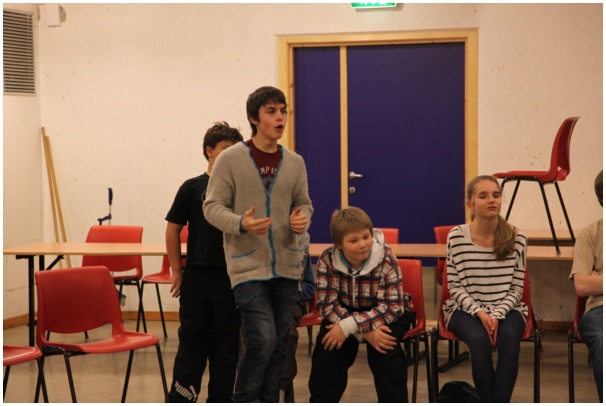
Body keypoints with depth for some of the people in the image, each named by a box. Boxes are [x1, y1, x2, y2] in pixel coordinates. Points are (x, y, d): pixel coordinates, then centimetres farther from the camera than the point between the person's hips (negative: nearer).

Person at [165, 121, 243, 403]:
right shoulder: (193, 187, 0)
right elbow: (173, 228, 3)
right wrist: (176, 271, 0)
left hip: (232, 278, 2)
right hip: (197, 277, -2)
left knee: (226, 344, 8)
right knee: (191, 339, 4)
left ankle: (220, 399, 18)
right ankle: (180, 397, 11)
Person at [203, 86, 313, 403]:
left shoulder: (295, 163, 7)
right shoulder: (230, 159, -5)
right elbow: (213, 206, -5)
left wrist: (302, 219, -8)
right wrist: (240, 223, -24)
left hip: (286, 267, 5)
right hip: (248, 266, -5)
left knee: (278, 345, 9)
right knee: (262, 340, -13)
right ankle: (244, 401, 8)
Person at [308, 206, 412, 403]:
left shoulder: (386, 260, -23)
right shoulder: (327, 260, -16)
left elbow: (391, 307, -24)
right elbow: (327, 304, -17)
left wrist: (349, 326, -35)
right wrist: (365, 332, -31)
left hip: (385, 316, -2)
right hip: (344, 313, 2)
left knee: (386, 350, -28)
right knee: (328, 346, -22)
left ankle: (394, 402, -14)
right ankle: (322, 400, -6)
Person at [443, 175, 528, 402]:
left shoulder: (516, 239, -2)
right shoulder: (456, 238, -5)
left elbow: (516, 288, 0)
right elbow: (455, 287, -2)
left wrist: (497, 315, -16)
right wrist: (479, 313, -17)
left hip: (506, 309, 1)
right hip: (466, 309, -1)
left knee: (509, 336, -32)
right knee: (479, 339, -33)